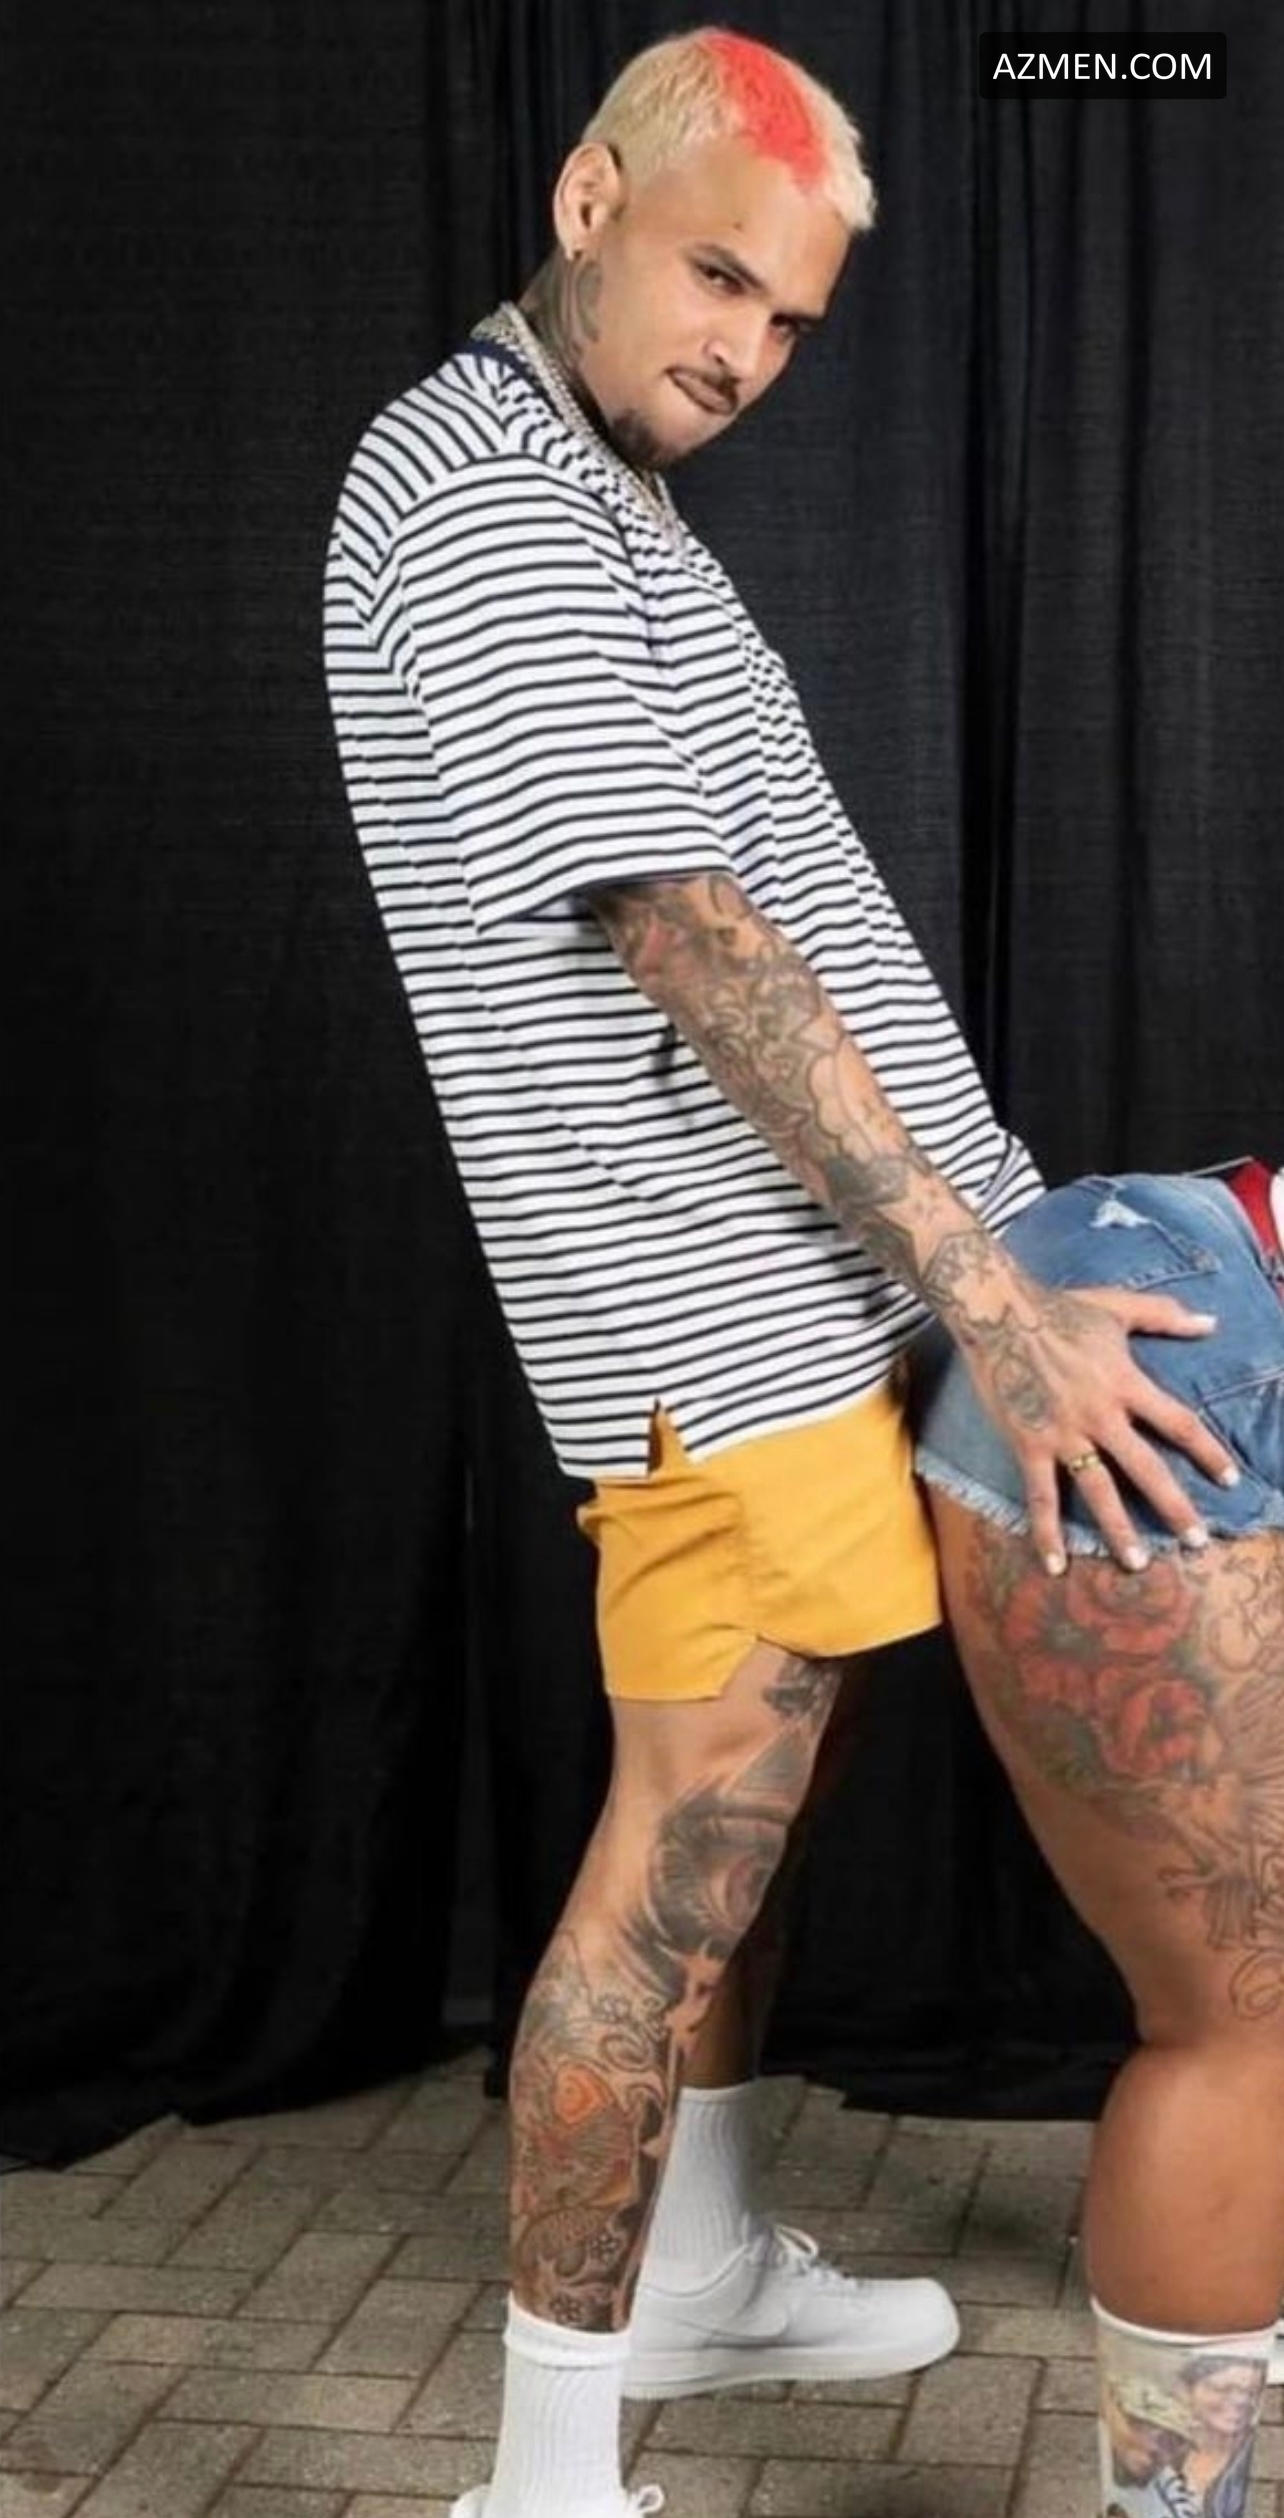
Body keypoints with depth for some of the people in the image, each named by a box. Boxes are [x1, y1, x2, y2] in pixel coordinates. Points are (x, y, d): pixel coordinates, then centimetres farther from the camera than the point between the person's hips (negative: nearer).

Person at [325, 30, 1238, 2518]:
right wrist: (990, 1296, -23)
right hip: (731, 1298, -10)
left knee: (742, 1794, 18)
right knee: (682, 1857, -4)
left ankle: (703, 2272, 35)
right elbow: (693, 945, -22)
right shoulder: (474, 488, -15)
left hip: (784, 1279, 10)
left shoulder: (588, 505, 18)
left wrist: (977, 1223, 18)